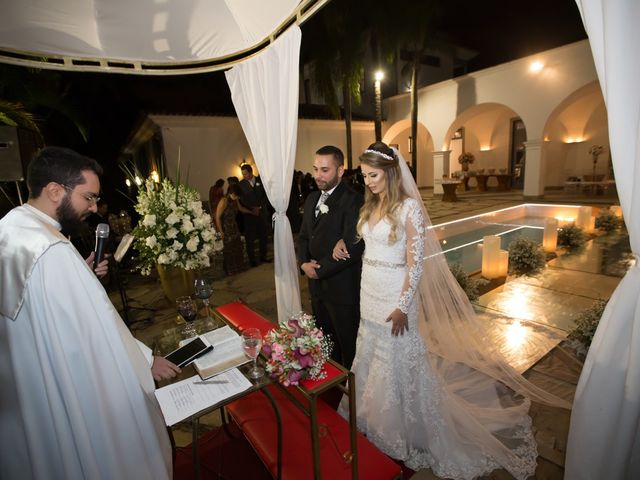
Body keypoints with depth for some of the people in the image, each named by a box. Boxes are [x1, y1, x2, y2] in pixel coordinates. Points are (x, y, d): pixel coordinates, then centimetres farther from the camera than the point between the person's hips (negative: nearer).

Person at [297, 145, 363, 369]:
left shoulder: (352, 201, -17)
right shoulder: (312, 198, 8)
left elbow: (353, 248, -23)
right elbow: (303, 236, 13)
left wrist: (320, 269, -15)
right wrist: (304, 263, -4)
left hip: (342, 289, -7)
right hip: (317, 286, 7)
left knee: (348, 343, 13)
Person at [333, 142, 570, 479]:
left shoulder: (409, 207, -16)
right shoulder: (370, 205, 5)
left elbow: (416, 262, -17)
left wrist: (402, 307, -18)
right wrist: (343, 244, -4)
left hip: (395, 296, -7)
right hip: (369, 293, 7)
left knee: (399, 362, 10)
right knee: (371, 356, 20)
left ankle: (408, 431, 36)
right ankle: (375, 417, 46)